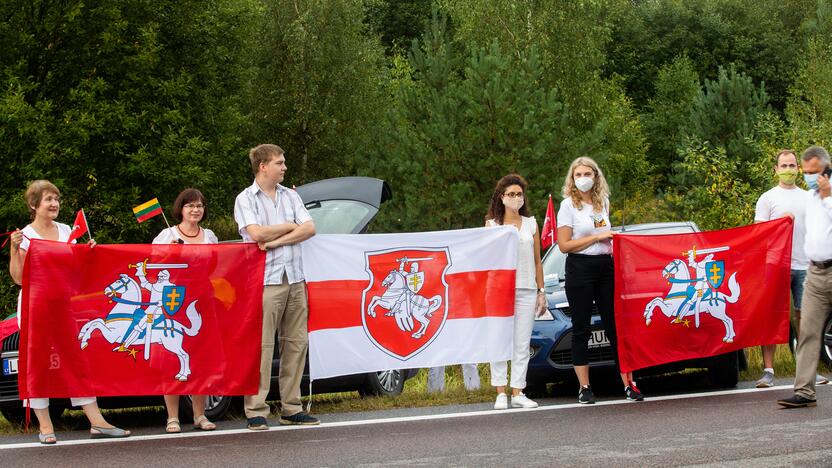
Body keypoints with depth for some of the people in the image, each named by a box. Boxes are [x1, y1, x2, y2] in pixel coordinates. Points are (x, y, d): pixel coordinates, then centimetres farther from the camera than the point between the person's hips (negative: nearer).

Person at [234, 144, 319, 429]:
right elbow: (257, 233, -15)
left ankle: (291, 408, 11)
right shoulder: (246, 199, 0)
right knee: (262, 346, -7)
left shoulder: (290, 196, 15)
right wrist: (291, 227, -2)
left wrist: (275, 240, -9)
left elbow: (309, 228, 3)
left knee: (296, 343, 5)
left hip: (295, 279, 5)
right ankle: (256, 411, -6)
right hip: (265, 281, -5)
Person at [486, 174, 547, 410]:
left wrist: (541, 292, 11)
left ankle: (517, 393, 4)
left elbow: (537, 261, 15)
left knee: (522, 344, 1)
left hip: (526, 290, 2)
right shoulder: (492, 224, 8)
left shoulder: (531, 224, 15)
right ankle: (501, 393, -3)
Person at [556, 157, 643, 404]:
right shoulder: (568, 205, -2)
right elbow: (564, 245, -9)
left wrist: (612, 240, 11)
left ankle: (628, 383, 0)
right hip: (580, 269, -4)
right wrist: (597, 237, -11)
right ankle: (585, 388, 3)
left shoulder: (603, 202, 14)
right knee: (581, 329, -1)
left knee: (615, 325, 0)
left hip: (605, 267, 4)